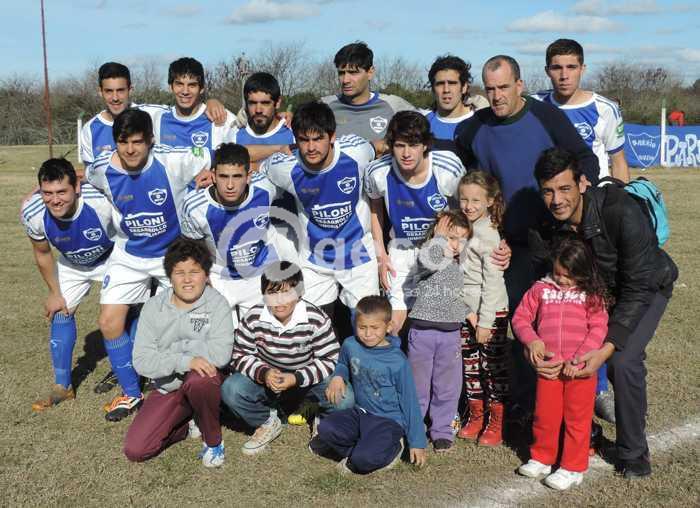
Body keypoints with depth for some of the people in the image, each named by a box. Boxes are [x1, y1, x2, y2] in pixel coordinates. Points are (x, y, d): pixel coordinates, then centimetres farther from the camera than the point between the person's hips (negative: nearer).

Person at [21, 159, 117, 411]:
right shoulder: (32, 213, -29)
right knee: (60, 312, 2)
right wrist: (54, 292, 0)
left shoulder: (102, 201, -42)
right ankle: (62, 387, 14)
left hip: (112, 259, -3)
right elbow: (42, 253, -8)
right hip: (72, 265, 3)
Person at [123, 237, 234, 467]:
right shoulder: (153, 307, -3)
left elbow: (221, 353, -23)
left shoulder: (216, 303, -9)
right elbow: (141, 361, -12)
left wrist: (174, 347, -15)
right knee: (135, 450, -13)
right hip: (168, 388, 3)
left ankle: (213, 441, -10)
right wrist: (184, 360, -27)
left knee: (197, 379, -38)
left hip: (205, 381, -3)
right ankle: (187, 423, 16)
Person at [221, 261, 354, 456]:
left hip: (307, 379, -2)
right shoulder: (253, 318, -17)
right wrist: (263, 373, -29)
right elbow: (240, 356, -8)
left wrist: (296, 379, -30)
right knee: (230, 390, -25)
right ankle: (268, 423, 4)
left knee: (344, 399, -29)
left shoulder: (316, 319, -22)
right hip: (267, 377, 2)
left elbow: (330, 360, -18)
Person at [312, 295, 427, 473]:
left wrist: (417, 442, -5)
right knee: (326, 428, -23)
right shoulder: (350, 345, -4)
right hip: (360, 412, 5)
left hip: (389, 420, -5)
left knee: (364, 459, -28)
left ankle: (391, 450, 2)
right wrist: (338, 376, -2)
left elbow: (410, 401, -8)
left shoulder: (397, 361, -16)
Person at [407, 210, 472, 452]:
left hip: (450, 334, 5)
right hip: (422, 331, -5)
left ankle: (443, 431, 24)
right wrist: (439, 236, -21)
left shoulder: (458, 266, 11)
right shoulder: (428, 254, -8)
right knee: (418, 385, 7)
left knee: (447, 387, 10)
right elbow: (430, 260, -34)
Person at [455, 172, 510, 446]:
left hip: (490, 311, -7)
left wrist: (485, 321, -18)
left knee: (494, 366, 4)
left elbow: (492, 281, -18)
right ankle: (476, 416, 26)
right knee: (470, 364, 14)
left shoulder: (488, 234, -17)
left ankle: (496, 423, 14)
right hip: (466, 309, 7)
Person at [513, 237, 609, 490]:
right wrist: (532, 340, -10)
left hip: (580, 367, -2)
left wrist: (579, 359, -16)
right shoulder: (541, 289, 5)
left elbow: (598, 329, -7)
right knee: (544, 415, 12)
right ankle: (541, 458, 31)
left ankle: (573, 467, 16)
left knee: (577, 418, 5)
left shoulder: (592, 295, -1)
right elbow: (520, 317, 8)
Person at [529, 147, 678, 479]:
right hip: (593, 288, 5)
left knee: (624, 362, -23)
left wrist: (608, 348, -39)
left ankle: (633, 454, -1)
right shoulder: (543, 228, -21)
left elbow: (636, 287, -33)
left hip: (647, 286, -5)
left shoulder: (621, 212, -38)